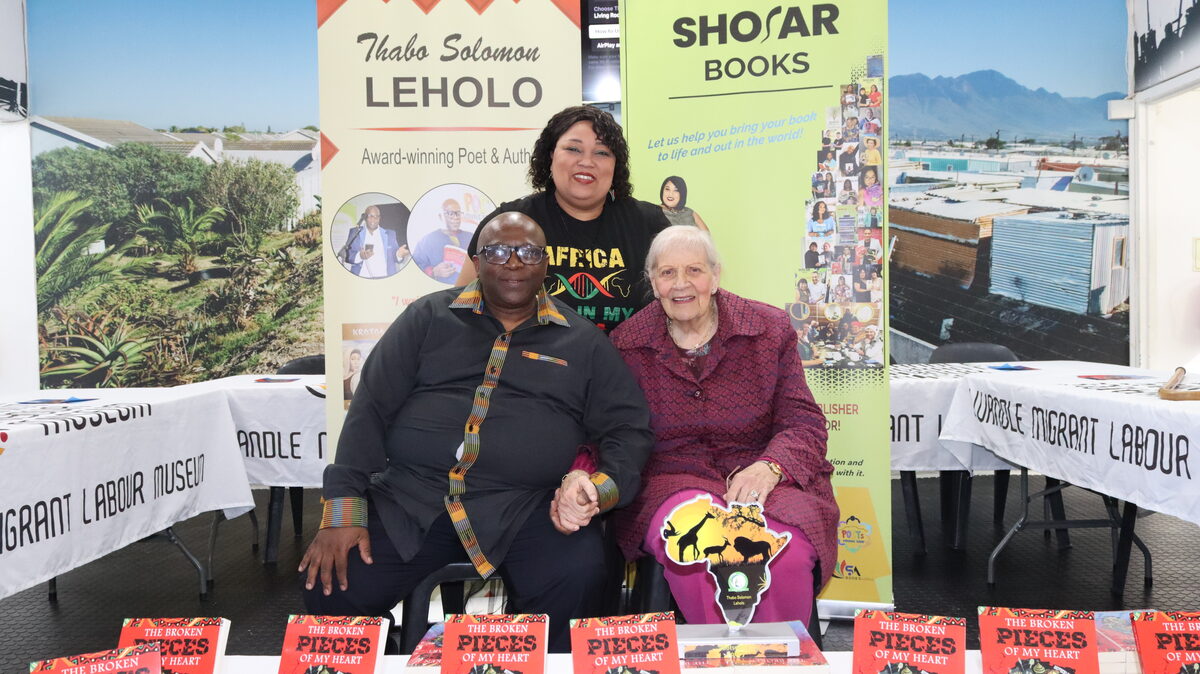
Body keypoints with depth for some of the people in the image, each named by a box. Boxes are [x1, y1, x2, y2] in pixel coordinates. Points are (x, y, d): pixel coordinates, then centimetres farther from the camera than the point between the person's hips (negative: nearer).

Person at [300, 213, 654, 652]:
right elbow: (371, 407, 7)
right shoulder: (428, 317, 13)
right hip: (409, 497, 1)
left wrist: (599, 488, -10)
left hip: (522, 511, 0)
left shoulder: (582, 342, 14)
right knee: (329, 584, -22)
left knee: (577, 577, -29)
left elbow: (629, 429, 12)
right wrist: (343, 509, -5)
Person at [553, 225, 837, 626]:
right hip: (670, 481, 0)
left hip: (766, 482, 1)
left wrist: (769, 467, -18)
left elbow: (803, 421, 3)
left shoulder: (770, 329, 8)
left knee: (786, 552, -33)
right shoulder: (626, 346, 7)